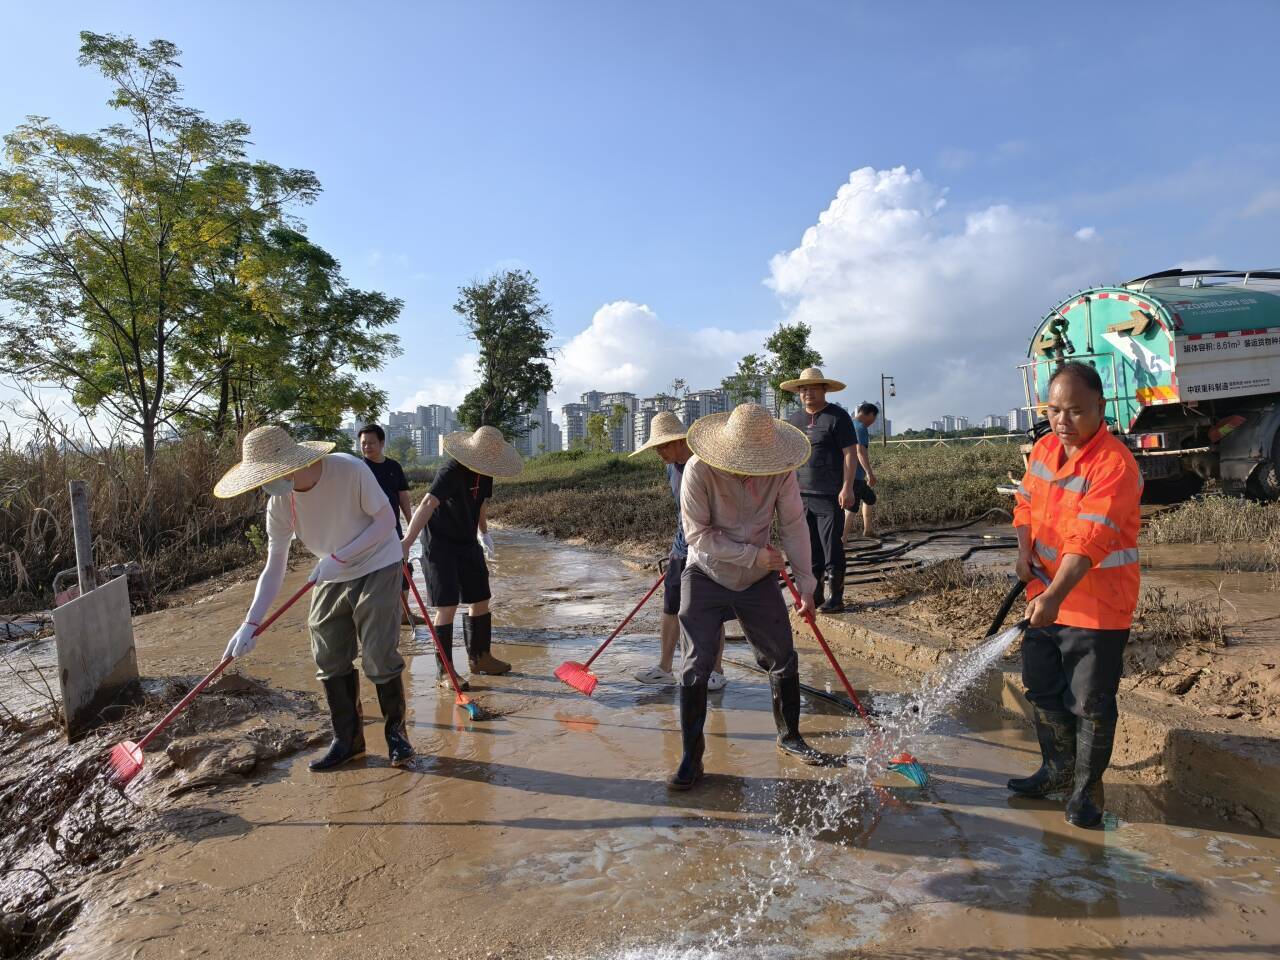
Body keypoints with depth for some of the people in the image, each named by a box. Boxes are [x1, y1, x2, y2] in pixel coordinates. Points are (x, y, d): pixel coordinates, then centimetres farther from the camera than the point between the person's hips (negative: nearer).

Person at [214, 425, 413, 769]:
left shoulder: (350, 470, -27)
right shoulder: (279, 503, -12)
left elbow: (386, 521, -20)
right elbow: (273, 568, -8)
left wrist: (338, 558, -27)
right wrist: (250, 623, -15)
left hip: (376, 569, -5)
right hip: (330, 579, 5)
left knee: (379, 659, -7)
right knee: (330, 663, 7)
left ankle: (396, 731, 15)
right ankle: (347, 739, 24)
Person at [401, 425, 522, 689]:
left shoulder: (484, 473, 0)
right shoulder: (451, 472, -26)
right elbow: (428, 504, -39)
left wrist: (484, 533, 21)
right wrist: (407, 542, -49)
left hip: (468, 542, 8)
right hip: (441, 545, -8)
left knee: (480, 600, 12)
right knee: (447, 606, -9)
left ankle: (480, 657, 30)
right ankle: (444, 672, 2)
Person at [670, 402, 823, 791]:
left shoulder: (781, 470, -16)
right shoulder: (699, 469, -24)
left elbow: (794, 527, -6)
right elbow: (699, 535, -21)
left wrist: (805, 585, -2)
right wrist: (754, 555, -22)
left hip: (759, 579, 3)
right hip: (705, 578, -3)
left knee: (784, 659, 10)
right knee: (695, 667, -4)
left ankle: (790, 737, 34)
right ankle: (691, 758, 10)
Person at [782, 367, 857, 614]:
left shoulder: (837, 416, -2)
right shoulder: (793, 420, 14)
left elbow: (849, 453, -7)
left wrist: (847, 487, -14)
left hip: (830, 496, -5)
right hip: (801, 494, 6)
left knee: (832, 547, -3)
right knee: (809, 548, 10)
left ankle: (835, 597, 6)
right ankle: (813, 594, 21)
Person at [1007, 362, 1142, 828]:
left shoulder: (1115, 465, -22)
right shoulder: (1045, 447, 2)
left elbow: (1089, 541, -31)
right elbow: (1025, 501, 13)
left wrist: (1055, 596, -39)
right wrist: (1024, 551, -4)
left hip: (1098, 605, -7)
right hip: (1045, 596, 7)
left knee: (1091, 704, 6)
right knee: (1042, 687, 18)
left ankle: (1087, 786, 27)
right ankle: (1057, 768, 39)